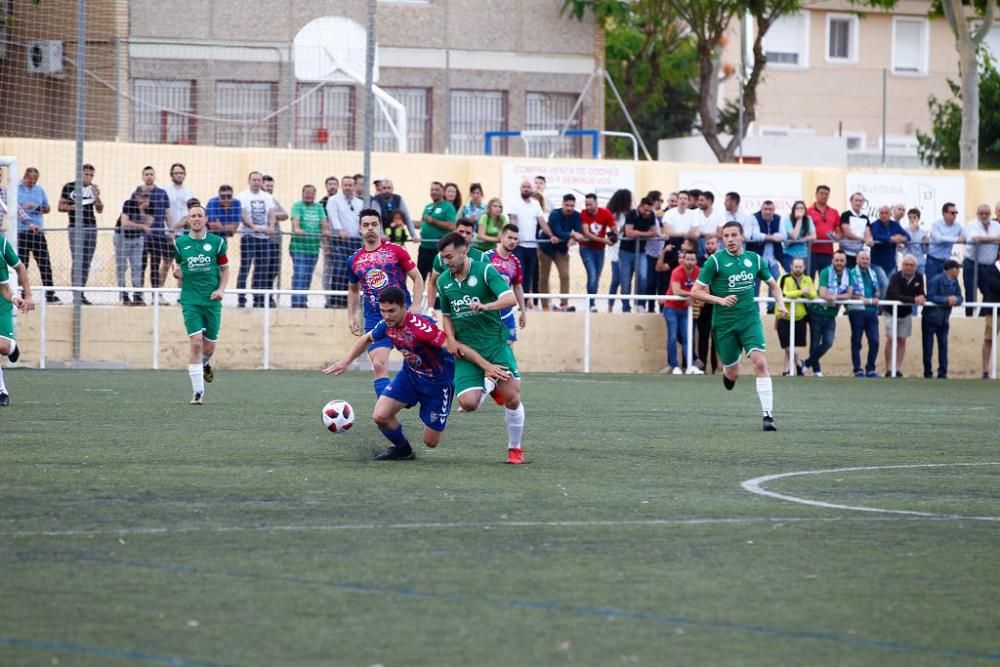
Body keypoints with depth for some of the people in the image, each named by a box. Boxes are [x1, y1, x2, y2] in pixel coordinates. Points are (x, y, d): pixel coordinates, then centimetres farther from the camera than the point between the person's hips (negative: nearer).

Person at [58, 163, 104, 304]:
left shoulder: (93, 188, 8)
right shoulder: (69, 187, 0)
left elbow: (100, 210, 7)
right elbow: (61, 207, 3)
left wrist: (97, 196, -9)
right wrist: (73, 207, -15)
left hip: (91, 228, 4)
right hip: (75, 228, -4)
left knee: (86, 263, 4)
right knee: (77, 262, -10)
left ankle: (81, 293, 8)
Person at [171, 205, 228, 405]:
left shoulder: (217, 242, 2)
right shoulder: (180, 243, 3)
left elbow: (225, 269, 10)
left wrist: (221, 289, -5)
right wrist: (178, 273, -7)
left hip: (212, 300, 1)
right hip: (191, 300, -1)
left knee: (209, 346, 8)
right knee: (196, 342, -14)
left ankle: (205, 363, 47)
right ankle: (198, 392, -10)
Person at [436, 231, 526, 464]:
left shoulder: (484, 271, -8)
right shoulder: (444, 281, 7)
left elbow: (510, 298, -20)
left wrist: (486, 306, -37)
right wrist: (451, 340, 2)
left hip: (495, 344, -4)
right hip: (466, 349, 4)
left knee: (512, 398, -15)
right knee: (468, 403, -14)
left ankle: (515, 448, 6)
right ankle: (489, 385, 22)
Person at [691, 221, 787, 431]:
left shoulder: (754, 259, 3)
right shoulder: (715, 261, -7)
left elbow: (772, 284, 19)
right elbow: (695, 292, -6)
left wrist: (780, 303, 1)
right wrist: (720, 300, -20)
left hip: (750, 319, 1)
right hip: (724, 323, -1)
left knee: (759, 361, -19)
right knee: (733, 374, 6)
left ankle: (768, 415, -19)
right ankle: (726, 370, 47)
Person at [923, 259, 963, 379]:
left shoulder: (954, 281, 3)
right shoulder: (937, 280, -17)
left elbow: (959, 298, 2)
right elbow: (931, 297, -23)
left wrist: (955, 300, -22)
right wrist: (947, 299, -28)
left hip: (944, 319, 6)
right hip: (930, 318, -6)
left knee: (943, 345, 1)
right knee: (928, 346, 1)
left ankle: (942, 373, 6)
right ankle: (928, 372, 10)